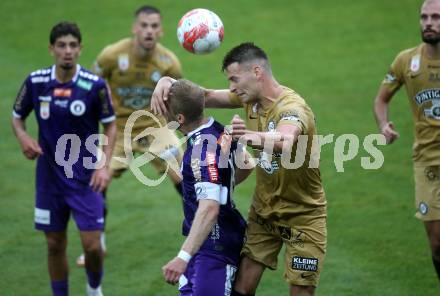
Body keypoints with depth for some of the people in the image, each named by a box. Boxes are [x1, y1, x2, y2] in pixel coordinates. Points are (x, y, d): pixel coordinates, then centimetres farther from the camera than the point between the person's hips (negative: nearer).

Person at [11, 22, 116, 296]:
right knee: (55, 244, 9)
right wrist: (23, 137, -12)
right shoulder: (35, 82, -5)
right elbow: (17, 116, 10)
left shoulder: (95, 85, -12)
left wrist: (105, 164, -11)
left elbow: (110, 125, -1)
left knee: (92, 245, -5)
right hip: (49, 178, 2)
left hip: (86, 178, -2)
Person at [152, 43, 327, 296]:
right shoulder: (250, 98, -3)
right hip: (264, 211, 6)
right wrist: (169, 83, -16)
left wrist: (253, 137, -72)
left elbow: (286, 141, -49)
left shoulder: (292, 108, -27)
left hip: (303, 216, -6)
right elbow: (207, 97, 5)